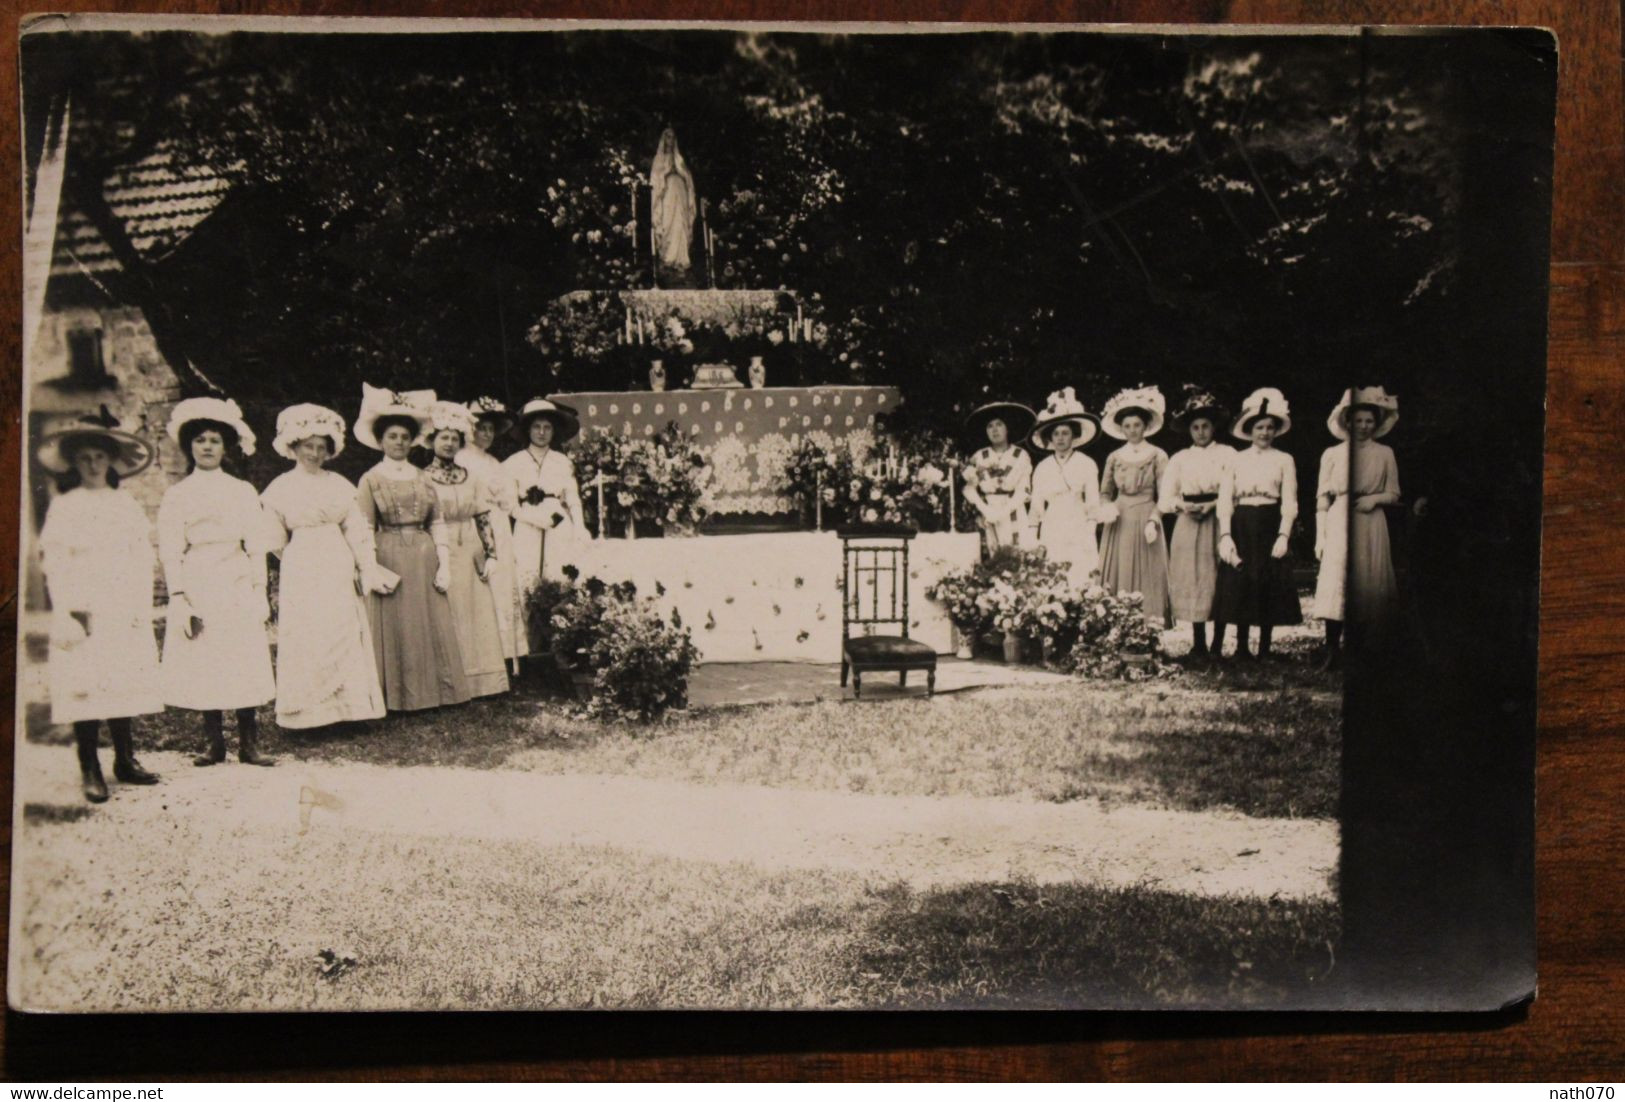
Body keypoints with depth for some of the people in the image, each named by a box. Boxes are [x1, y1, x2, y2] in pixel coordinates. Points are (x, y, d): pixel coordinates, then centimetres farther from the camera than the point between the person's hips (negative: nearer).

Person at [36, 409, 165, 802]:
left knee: (125, 683, 2)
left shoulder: (127, 504, 11)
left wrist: (142, 607, 1)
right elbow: (54, 564, -2)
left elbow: (143, 557, 9)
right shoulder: (63, 507, 3)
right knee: (84, 687, -5)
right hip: (82, 611, -3)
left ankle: (126, 761, 12)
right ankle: (90, 771, 1)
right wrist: (64, 616, -10)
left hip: (123, 611, 3)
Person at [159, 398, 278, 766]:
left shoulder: (242, 491, 9)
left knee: (244, 664, -3)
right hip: (196, 590, 0)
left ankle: (248, 742, 3)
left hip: (237, 590, 0)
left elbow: (256, 546, 8)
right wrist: (178, 598, -7)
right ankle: (213, 742, 11)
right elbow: (170, 552, 2)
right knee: (202, 666, 0)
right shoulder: (177, 495, 6)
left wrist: (259, 592, 1)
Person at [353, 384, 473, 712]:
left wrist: (444, 564, -1)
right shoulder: (371, 480, 1)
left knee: (433, 627, 4)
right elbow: (365, 531, -4)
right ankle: (399, 698, 8)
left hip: (424, 559, 3)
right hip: (390, 559, -3)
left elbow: (437, 524, 9)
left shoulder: (422, 478, 11)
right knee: (395, 631, 0)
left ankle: (435, 691, 12)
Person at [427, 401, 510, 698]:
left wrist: (491, 553, 0)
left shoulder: (470, 479, 10)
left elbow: (484, 518, 9)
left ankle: (480, 679, 12)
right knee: (447, 620, -2)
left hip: (470, 556, 4)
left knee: (478, 615, 5)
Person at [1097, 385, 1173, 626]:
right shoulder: (1114, 457, 11)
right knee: (1116, 577, 0)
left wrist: (1153, 521, -14)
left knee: (1146, 578, -5)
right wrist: (1107, 508, -5)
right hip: (1118, 525, 3)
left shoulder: (1157, 456, 1)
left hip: (1144, 522, -3)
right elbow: (1104, 493, 16)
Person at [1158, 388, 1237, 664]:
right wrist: (1182, 505, -10)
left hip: (1219, 524, -2)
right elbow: (1164, 499, 9)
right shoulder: (1179, 459, 13)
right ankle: (1198, 646, 3)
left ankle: (1217, 647, 4)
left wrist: (1211, 505, -16)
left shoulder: (1227, 454, 5)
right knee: (1193, 583, -3)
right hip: (1189, 526, 2)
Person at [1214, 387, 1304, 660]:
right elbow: (1224, 500, 2)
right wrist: (1225, 535, -9)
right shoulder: (1237, 460, 8)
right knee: (1239, 585, -1)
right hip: (1241, 527, 1)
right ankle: (1241, 647, 8)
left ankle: (1264, 648, 8)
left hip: (1270, 526, -1)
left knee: (1269, 586, 0)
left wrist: (1283, 535, -11)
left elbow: (1289, 502, 0)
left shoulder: (1284, 460, 6)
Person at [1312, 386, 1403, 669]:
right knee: (1335, 582, -12)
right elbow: (1322, 498, 6)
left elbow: (1394, 494, 10)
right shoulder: (1332, 454, 8)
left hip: (1371, 526, 1)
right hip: (1339, 523, -1)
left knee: (1367, 585, 1)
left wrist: (1374, 498, -12)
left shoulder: (1385, 454, 10)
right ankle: (1332, 649, -12)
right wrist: (1320, 536, 0)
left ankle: (1356, 649, 9)